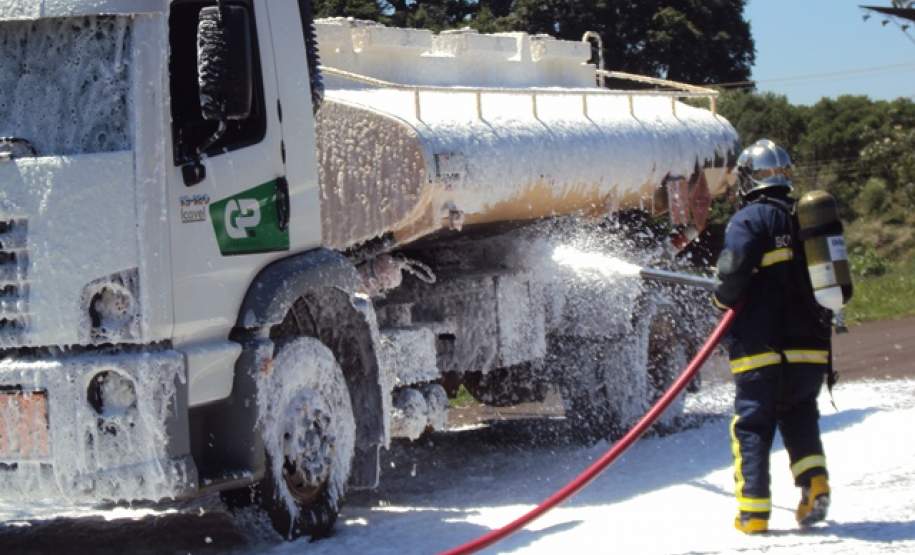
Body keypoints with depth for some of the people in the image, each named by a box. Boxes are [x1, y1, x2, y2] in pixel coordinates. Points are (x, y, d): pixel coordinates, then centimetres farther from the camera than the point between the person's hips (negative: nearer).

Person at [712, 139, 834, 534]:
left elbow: (733, 270, -20)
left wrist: (724, 299, 0)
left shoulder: (749, 219, -8)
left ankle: (753, 512, -2)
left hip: (762, 349, -6)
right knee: (798, 416, 21)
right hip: (812, 344, 6)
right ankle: (814, 480, 0)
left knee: (752, 426, 2)